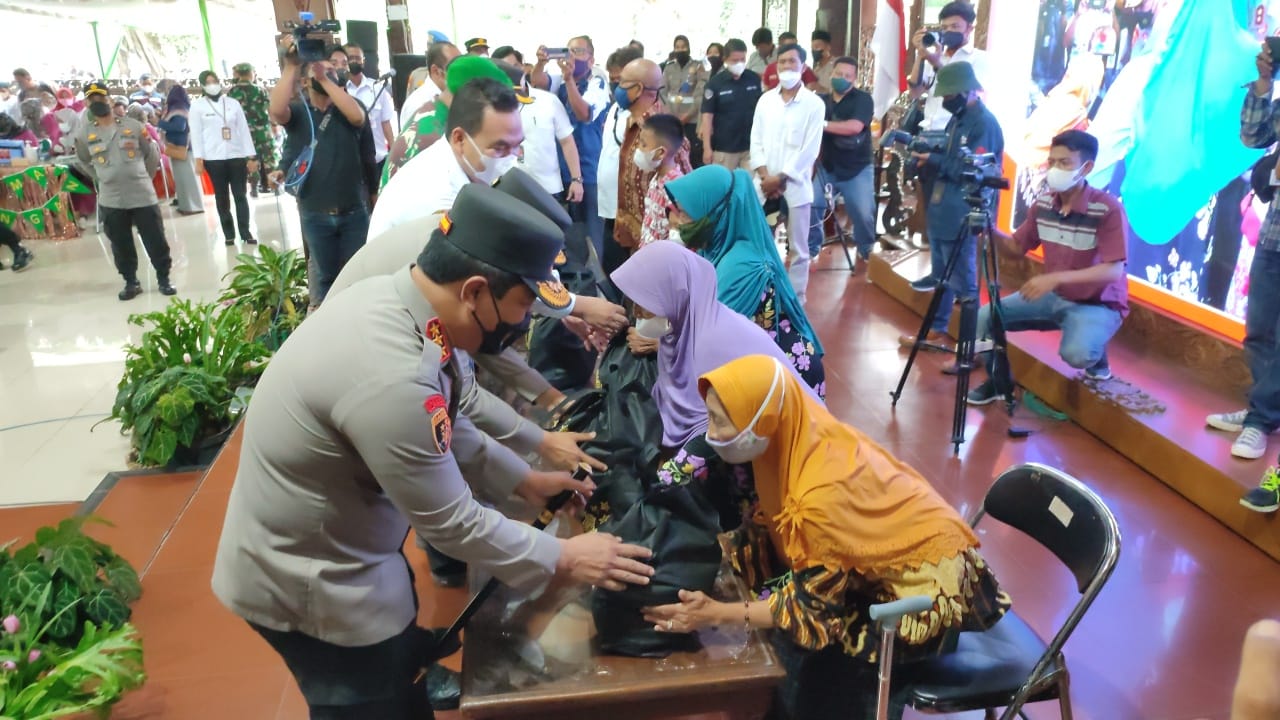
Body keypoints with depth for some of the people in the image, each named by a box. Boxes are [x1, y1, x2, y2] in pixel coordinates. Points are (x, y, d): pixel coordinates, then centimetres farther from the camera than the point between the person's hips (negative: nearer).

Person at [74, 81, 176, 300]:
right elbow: (84, 161, 19)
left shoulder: (133, 126, 0)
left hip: (143, 196, -1)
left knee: (156, 241, 3)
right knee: (121, 246, 8)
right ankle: (131, 282, 20)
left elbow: (153, 156, 8)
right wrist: (104, 179, 16)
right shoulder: (84, 133, 3)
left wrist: (143, 178, 10)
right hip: (110, 200, 1)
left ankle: (163, 279, 16)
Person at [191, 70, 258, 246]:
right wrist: (198, 159, -7)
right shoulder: (197, 105, 5)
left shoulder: (233, 103, 9)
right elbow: (196, 133, 2)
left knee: (240, 195, 0)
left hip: (237, 156, 1)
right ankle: (229, 234, 7)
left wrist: (251, 156, 2)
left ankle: (246, 233, 3)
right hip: (213, 158, -1)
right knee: (222, 197, 3)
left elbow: (244, 130, 7)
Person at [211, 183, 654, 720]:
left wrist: (522, 480, 9)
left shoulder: (395, 299, -8)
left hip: (325, 545, 8)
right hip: (304, 580, -8)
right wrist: (561, 560, -12)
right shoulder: (394, 378, -36)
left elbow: (446, 429, 7)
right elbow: (451, 521, -24)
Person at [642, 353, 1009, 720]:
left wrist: (715, 614, -23)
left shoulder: (825, 493, -34)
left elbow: (811, 604, -24)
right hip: (876, 562, 7)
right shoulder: (796, 441, -13)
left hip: (925, 586, -7)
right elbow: (763, 531, 1)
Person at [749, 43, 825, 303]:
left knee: (798, 248, 3)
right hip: (765, 185, 3)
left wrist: (780, 178, -13)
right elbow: (756, 140, 6)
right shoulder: (765, 100, 8)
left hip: (795, 185, -3)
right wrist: (765, 176, -8)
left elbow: (810, 149, -8)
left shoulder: (814, 104, -3)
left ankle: (796, 299, 13)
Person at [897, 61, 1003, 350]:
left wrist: (934, 160, -19)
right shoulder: (957, 119, 14)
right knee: (940, 276, 15)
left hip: (962, 217, -9)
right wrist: (923, 151, -4)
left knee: (963, 282, -2)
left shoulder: (985, 124, -14)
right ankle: (937, 331, 25)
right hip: (941, 210, 9)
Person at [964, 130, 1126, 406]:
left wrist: (1057, 277, -38)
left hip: (1098, 304, -6)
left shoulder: (1108, 209, -22)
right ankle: (998, 381, 12)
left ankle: (1097, 357, 2)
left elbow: (1114, 271, -27)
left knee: (1075, 352, -36)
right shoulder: (1043, 204, -3)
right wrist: (991, 231, -15)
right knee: (985, 317, -11)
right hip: (1054, 297, 6)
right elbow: (1016, 248, 6)